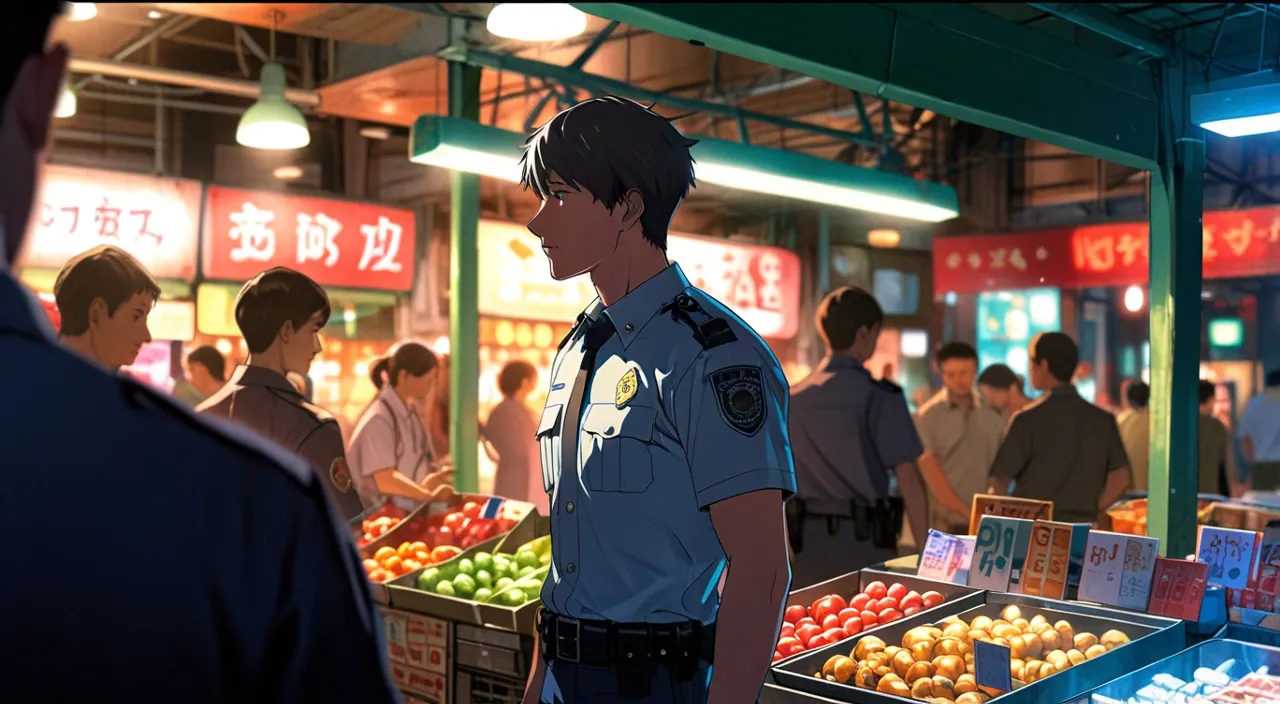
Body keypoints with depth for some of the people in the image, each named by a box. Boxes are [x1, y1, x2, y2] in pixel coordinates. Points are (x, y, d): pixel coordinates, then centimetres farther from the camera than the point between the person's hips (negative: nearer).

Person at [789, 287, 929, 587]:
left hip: (807, 542, 5)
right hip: (864, 540, -4)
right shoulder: (879, 396, -8)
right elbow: (908, 478, -11)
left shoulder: (792, 398, 7)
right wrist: (924, 550, -5)